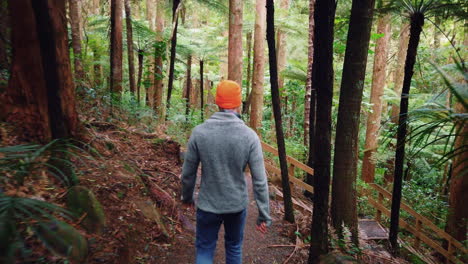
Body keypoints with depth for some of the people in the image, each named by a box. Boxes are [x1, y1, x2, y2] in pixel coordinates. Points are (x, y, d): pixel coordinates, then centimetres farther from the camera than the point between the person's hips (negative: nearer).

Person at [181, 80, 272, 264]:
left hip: (208, 205, 0)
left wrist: (186, 197, 13)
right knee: (234, 248, 24)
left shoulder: (199, 132, -14)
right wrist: (264, 216, -5)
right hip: (237, 206, 1)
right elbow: (260, 181, -15)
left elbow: (188, 173, -5)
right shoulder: (249, 136, -16)